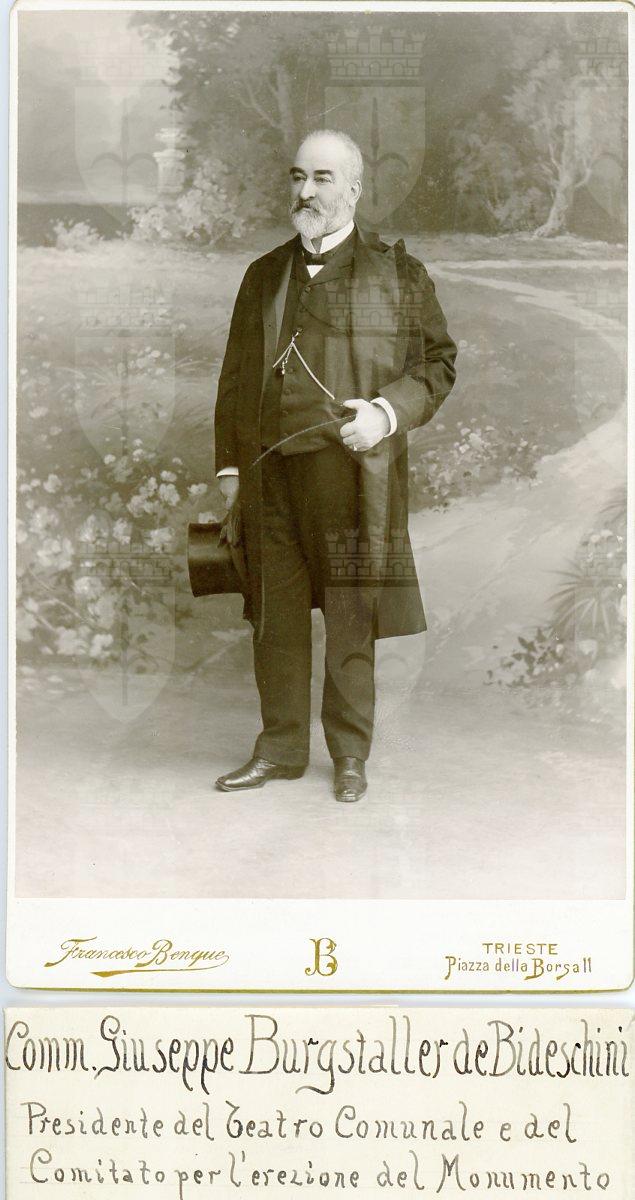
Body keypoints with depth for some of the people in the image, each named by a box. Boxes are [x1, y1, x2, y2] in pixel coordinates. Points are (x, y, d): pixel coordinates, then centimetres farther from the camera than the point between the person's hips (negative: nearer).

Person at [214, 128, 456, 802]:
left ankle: (349, 755, 17)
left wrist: (388, 411, -12)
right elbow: (235, 377, 19)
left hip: (353, 473, -3)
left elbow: (438, 362, 6)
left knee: (351, 620, 2)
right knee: (275, 618, 7)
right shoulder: (263, 275, 17)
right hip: (270, 475, 4)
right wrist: (230, 466, 11)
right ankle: (280, 748, 20)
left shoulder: (399, 274, 7)